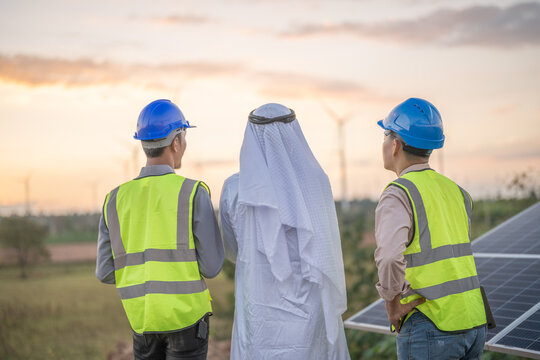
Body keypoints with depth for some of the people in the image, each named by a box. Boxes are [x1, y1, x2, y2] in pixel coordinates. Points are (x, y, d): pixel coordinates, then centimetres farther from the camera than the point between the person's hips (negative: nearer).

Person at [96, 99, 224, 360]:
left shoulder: (116, 200, 2)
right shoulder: (193, 193, -11)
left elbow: (106, 273, 1)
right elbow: (211, 267, -10)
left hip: (142, 317, 4)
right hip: (186, 316, -4)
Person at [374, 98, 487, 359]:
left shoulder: (397, 195, -13)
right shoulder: (455, 192, 13)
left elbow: (390, 256, -31)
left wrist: (392, 304, -16)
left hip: (429, 327, -7)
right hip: (473, 323, 7)